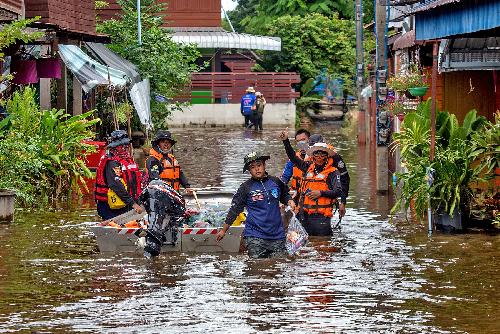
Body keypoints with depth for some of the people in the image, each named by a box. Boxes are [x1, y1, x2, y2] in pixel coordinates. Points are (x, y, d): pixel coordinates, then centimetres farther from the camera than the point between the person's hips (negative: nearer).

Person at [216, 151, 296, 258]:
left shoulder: (275, 182, 7)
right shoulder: (246, 187, 0)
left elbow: (284, 196, 27)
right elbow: (234, 209, 5)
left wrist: (289, 201, 3)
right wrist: (224, 230, 8)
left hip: (277, 235, 3)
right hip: (255, 237, -3)